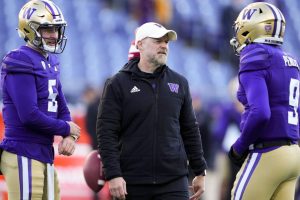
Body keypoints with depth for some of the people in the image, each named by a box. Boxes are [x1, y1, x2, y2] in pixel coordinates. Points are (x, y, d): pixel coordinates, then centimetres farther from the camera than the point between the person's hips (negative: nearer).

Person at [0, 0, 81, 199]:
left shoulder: (51, 63, 15)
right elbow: (29, 115, -21)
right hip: (24, 155, -9)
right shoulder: (20, 62, -14)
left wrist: (70, 136, -3)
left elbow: (61, 106, 18)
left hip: (45, 154, 9)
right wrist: (66, 129, -7)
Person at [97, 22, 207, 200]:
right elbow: (106, 133, -6)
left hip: (174, 181, 2)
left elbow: (190, 130, 16)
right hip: (133, 183, -2)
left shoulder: (179, 83, 11)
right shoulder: (118, 84, 0)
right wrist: (113, 175, -15)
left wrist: (200, 172, 14)